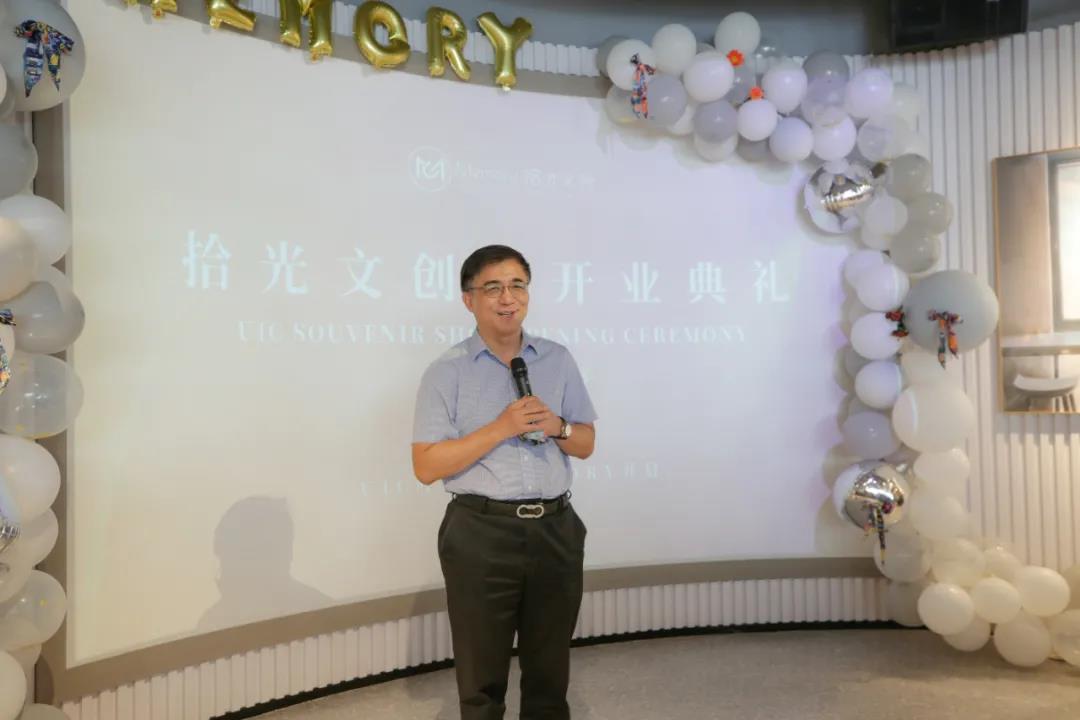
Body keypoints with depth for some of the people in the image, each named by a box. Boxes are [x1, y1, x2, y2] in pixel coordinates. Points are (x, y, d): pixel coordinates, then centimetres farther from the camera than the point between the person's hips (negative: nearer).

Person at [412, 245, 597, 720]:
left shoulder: (558, 360, 7)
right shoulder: (447, 371, -4)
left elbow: (586, 445, 12)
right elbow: (426, 466, -10)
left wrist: (557, 427, -9)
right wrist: (501, 427, -18)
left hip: (555, 529, 4)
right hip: (481, 535, -3)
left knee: (550, 672, 18)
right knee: (482, 676, 13)